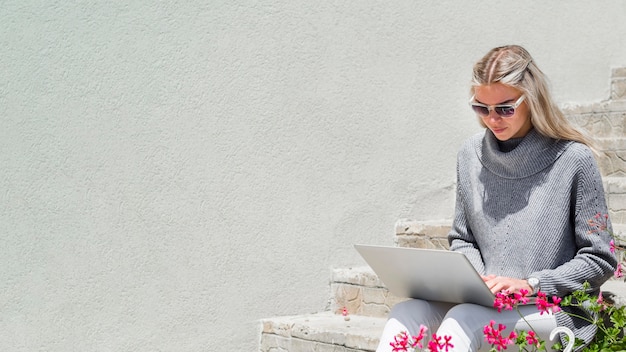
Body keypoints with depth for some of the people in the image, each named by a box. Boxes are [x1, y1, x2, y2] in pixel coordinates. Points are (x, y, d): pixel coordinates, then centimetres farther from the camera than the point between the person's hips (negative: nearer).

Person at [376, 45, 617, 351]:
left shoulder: (574, 160, -7)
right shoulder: (471, 154, 8)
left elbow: (600, 261, -3)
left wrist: (530, 285, -14)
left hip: (554, 311, -5)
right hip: (485, 303, 5)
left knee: (463, 319, -33)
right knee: (403, 314, -23)